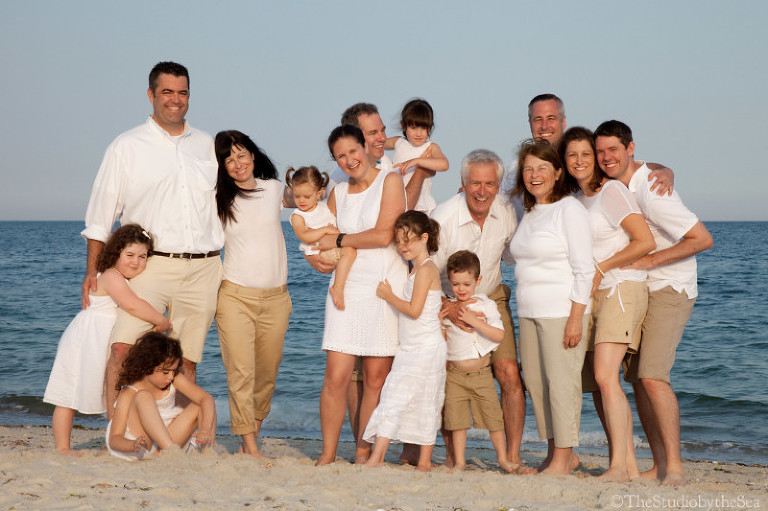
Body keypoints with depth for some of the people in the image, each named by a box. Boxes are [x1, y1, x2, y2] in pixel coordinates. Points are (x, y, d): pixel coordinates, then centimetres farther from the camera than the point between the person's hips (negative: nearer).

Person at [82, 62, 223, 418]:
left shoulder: (208, 146, 15)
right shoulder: (126, 147, 7)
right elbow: (101, 215, 7)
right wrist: (92, 269, 1)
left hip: (202, 269, 3)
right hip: (150, 265, -3)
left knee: (186, 362, 4)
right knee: (122, 348, -19)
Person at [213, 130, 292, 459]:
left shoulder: (275, 189, 8)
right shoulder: (219, 201, 3)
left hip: (275, 296, 2)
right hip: (235, 295, -2)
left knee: (267, 373, 8)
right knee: (241, 372, -10)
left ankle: (254, 429, 25)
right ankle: (250, 447, -9)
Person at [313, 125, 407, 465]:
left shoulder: (390, 181, -1)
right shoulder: (338, 193, 14)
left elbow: (383, 235, -11)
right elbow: (325, 241, 24)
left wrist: (339, 241, -2)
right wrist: (322, 257, 3)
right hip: (348, 289, 3)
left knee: (376, 378, 1)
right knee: (336, 376, -5)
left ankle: (364, 452, 12)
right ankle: (328, 454, 4)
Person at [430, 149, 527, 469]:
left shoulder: (506, 210, -10)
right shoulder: (444, 219, -22)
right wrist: (447, 309, -30)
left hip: (491, 300, 2)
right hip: (447, 303, -2)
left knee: (508, 372, -12)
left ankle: (513, 456, -4)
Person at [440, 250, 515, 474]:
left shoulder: (486, 305, -3)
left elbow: (499, 335, -13)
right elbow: (441, 339, 12)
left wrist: (474, 320, -18)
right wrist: (440, 320, -5)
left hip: (481, 373, -2)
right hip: (455, 373, 2)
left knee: (493, 416, 1)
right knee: (456, 418, 1)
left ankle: (502, 458, 16)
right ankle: (459, 461, 11)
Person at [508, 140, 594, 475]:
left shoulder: (570, 210, -8)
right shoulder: (528, 213, 15)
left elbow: (583, 270, -13)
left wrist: (576, 318, -18)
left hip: (563, 312, -8)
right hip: (529, 312, 8)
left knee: (561, 382, -6)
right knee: (535, 382, 8)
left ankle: (562, 459, 3)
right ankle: (557, 453, 19)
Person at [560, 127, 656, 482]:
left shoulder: (611, 190, -8)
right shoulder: (575, 198, 16)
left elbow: (646, 242, -14)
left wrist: (601, 269, -9)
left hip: (621, 290, -8)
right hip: (592, 295, 8)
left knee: (605, 376, -19)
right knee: (600, 380, 3)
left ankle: (618, 466, -19)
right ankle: (630, 465, 7)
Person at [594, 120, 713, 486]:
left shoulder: (650, 192, -21)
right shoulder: (614, 187, 6)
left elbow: (703, 239, -22)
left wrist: (649, 261, -20)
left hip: (668, 290, -9)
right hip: (636, 291, 9)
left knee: (652, 376, -19)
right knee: (637, 378, 5)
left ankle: (674, 467, -13)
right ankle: (659, 465, 11)